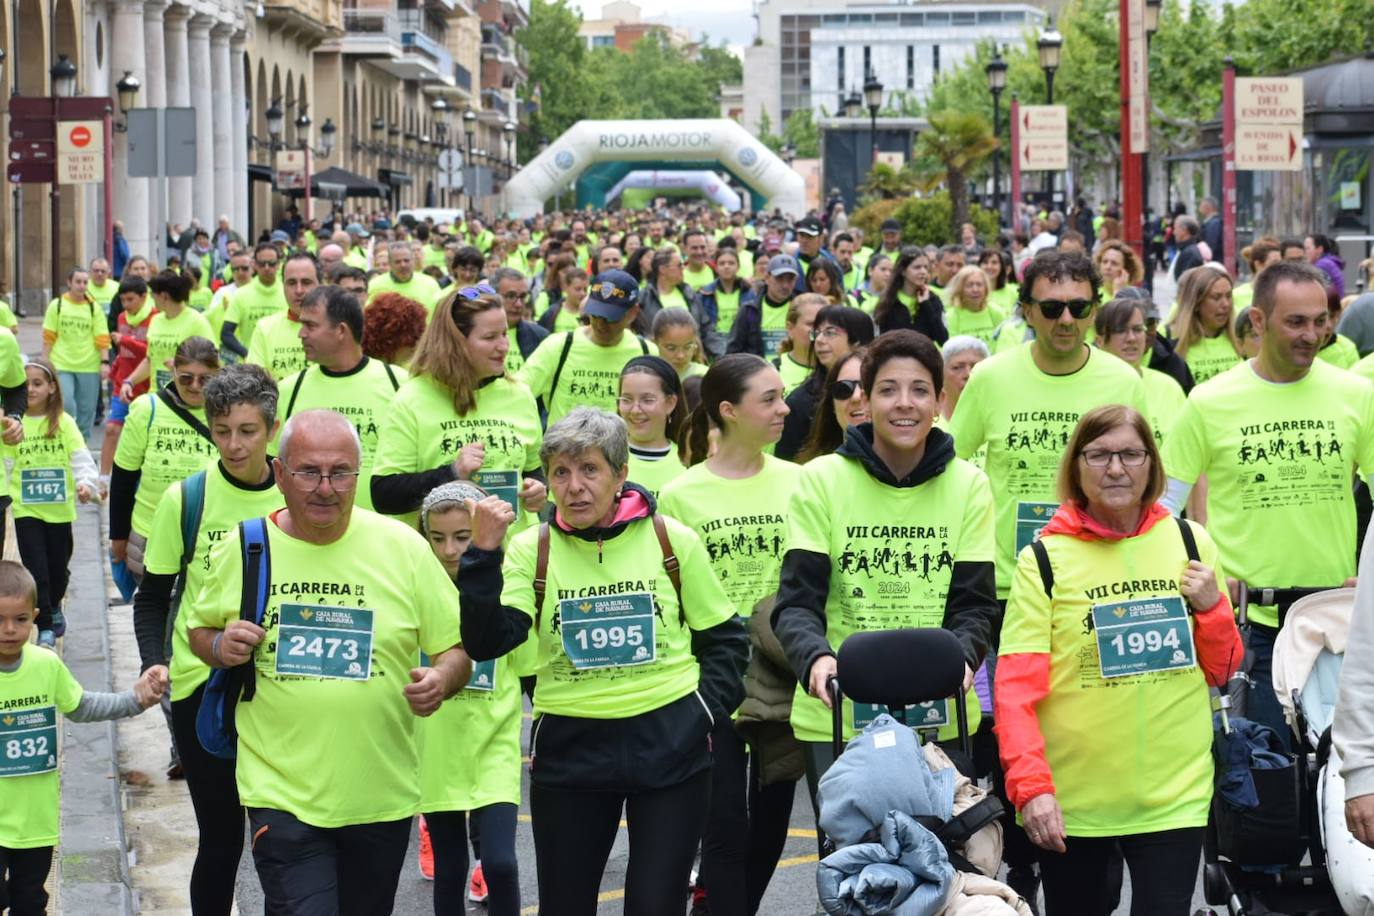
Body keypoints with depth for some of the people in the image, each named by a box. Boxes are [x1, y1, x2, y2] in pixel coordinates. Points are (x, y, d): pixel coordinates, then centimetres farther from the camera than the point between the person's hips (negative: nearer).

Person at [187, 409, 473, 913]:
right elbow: (200, 629, 14)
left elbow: (456, 649, 2)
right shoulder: (243, 547, -2)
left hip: (381, 795, 1)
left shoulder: (404, 547, -3)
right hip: (282, 793, -1)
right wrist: (220, 648, -9)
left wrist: (440, 680, -20)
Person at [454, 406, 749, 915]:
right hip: (569, 750, 1)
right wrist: (483, 554, -23)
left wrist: (707, 711, -4)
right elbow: (486, 642, -15)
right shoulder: (531, 549, -2)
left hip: (670, 746, -1)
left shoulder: (674, 541, -2)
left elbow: (724, 638, 9)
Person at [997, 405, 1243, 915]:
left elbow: (1223, 672, 13)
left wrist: (1212, 609, -6)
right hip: (1072, 798, -1)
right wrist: (1029, 784, -22)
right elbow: (1017, 685, -10)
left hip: (1175, 792, 1)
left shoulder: (1190, 543, 6)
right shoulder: (1044, 559, -3)